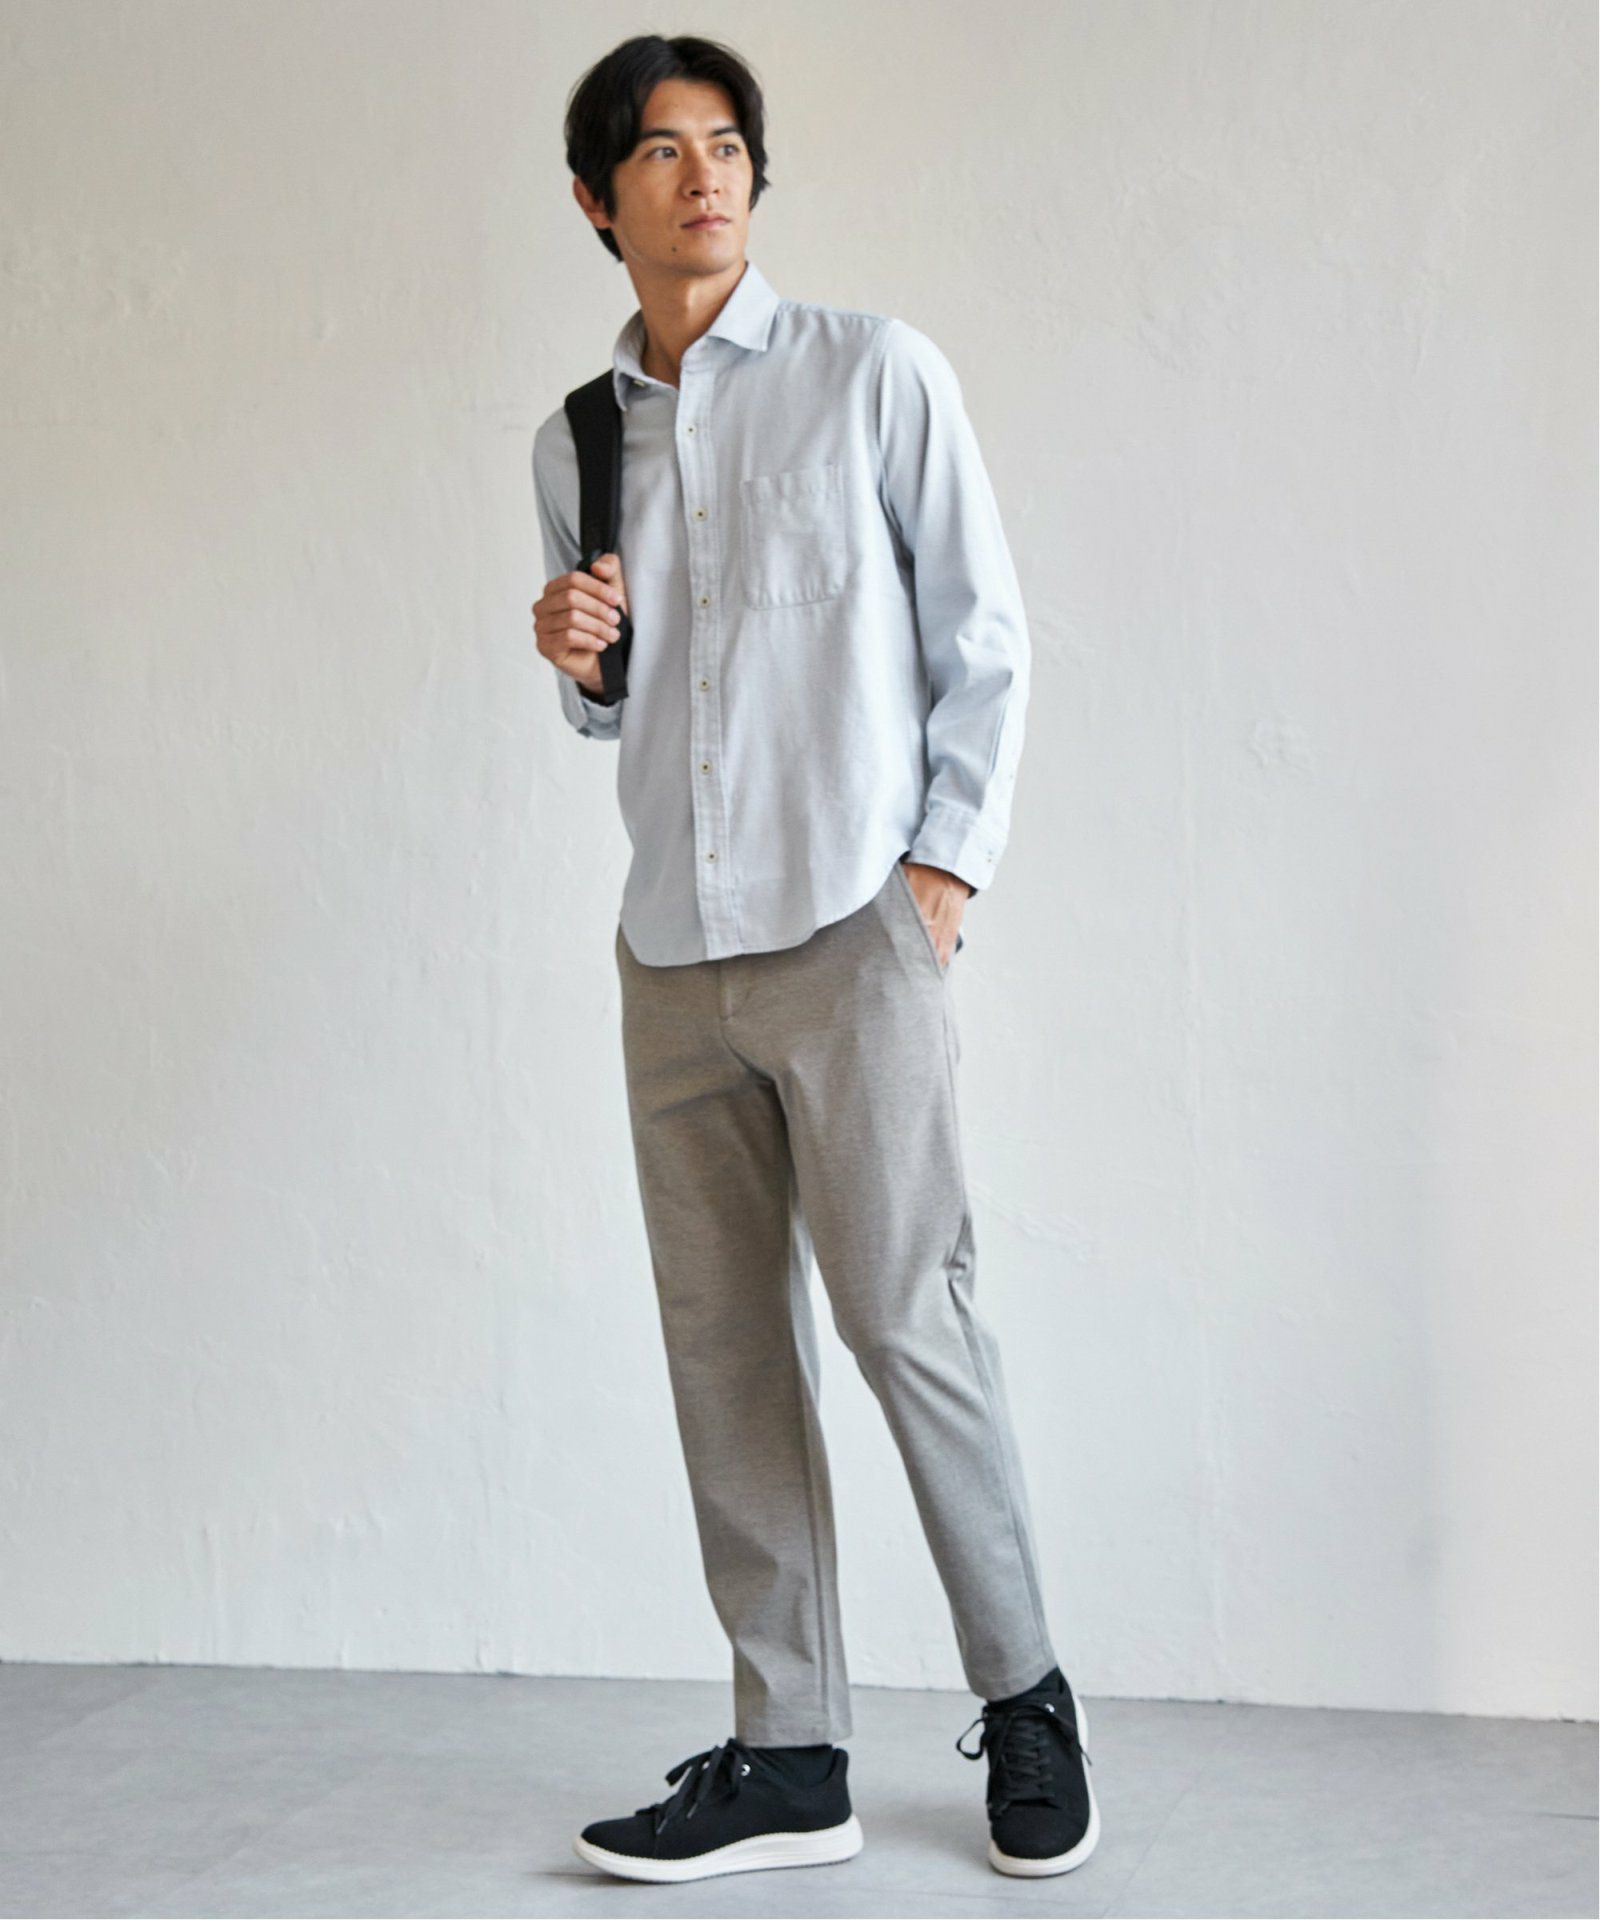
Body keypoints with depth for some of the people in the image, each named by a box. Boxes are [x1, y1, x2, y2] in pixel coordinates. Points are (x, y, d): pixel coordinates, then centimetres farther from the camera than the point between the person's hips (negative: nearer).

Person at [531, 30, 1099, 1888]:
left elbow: (984, 639, 1)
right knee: (724, 1350, 3)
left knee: (905, 1317, -7)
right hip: (671, 950, 5)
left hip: (852, 930, -4)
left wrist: (943, 868, -7)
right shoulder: (577, 437, 14)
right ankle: (787, 1755, 9)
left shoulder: (874, 373, 2)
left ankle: (1025, 1698, 11)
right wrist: (577, 661, 0)